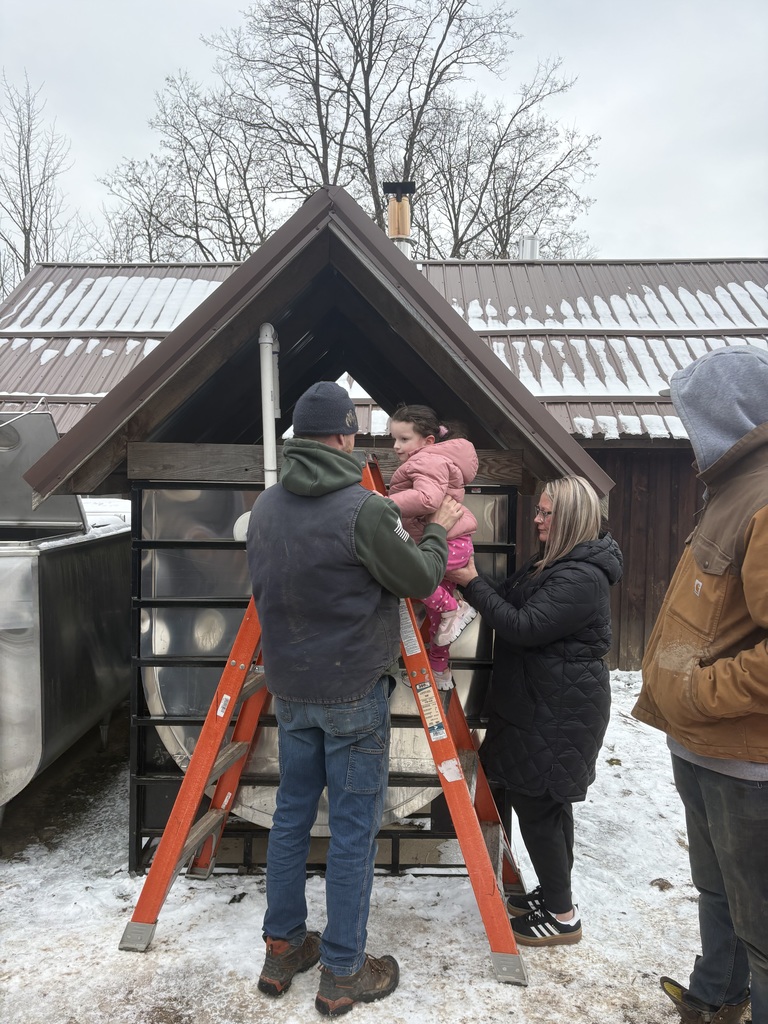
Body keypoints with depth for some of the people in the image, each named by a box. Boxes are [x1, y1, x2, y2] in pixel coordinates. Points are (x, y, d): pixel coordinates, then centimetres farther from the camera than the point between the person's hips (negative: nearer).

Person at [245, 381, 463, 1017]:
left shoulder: (265, 507, 2)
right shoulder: (364, 509, -20)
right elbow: (420, 579, -10)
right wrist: (438, 530, 9)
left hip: (290, 692, 7)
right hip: (353, 695, -6)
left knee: (292, 814, 18)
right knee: (354, 828, 7)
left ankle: (283, 950, 32)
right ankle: (343, 975, 21)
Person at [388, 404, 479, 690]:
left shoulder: (429, 461, -16)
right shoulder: (431, 460, 18)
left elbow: (427, 498, -35)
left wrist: (389, 503, -34)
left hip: (446, 543, -11)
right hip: (452, 543, 11)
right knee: (436, 612, 17)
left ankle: (452, 609, -12)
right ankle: (439, 671, 29)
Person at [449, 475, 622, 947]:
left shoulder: (582, 577, -23)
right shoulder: (553, 563, 11)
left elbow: (523, 627, -26)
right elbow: (511, 598, 12)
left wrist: (473, 584, -21)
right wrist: (472, 578, -2)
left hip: (560, 714, -10)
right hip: (543, 705, 10)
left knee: (537, 804, -1)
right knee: (549, 803, 20)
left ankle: (562, 916, 14)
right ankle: (553, 893, 36)